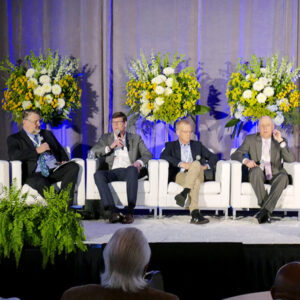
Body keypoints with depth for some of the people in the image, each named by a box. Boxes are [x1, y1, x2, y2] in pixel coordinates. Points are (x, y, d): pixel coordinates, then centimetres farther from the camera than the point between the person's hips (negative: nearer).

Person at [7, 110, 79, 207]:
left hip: (55, 170, 5)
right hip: (35, 174, -5)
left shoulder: (47, 134, 27)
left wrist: (64, 161, 3)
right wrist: (37, 150, -11)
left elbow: (61, 150, 27)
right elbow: (13, 155, -10)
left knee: (74, 167, -25)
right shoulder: (14, 139, 9)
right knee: (42, 183, -40)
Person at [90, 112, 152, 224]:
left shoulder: (135, 138, 24)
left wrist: (139, 162, -11)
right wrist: (111, 146, -5)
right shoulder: (106, 138, 25)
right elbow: (93, 151, 9)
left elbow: (148, 155, 11)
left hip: (128, 171, -1)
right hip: (112, 171, 1)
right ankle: (113, 211, -42)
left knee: (132, 169, -38)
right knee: (98, 174, -33)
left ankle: (129, 211, -43)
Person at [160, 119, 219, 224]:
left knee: (196, 163, -36)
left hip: (198, 174, 2)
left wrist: (206, 166, 1)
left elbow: (214, 157, 24)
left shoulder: (197, 145, 30)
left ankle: (184, 193, -52)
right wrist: (180, 163, -16)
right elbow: (163, 156, -1)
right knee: (195, 181, -38)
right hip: (180, 175, -2)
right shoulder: (171, 145, 22)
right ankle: (195, 213, -56)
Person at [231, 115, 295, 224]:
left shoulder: (281, 141, 6)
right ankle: (267, 212, -38)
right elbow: (234, 155, -1)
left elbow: (290, 159, -8)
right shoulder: (250, 139, 5)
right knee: (256, 170, -36)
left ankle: (265, 210, -42)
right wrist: (246, 160, -22)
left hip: (274, 176, 0)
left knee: (283, 176, -34)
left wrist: (280, 141, -17)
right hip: (258, 175, 0)